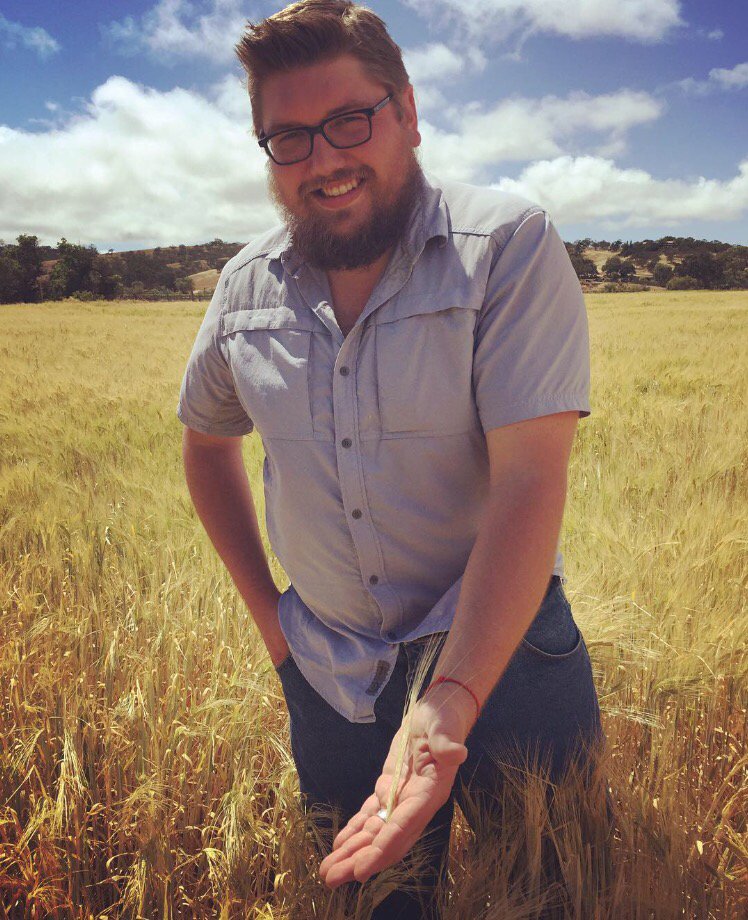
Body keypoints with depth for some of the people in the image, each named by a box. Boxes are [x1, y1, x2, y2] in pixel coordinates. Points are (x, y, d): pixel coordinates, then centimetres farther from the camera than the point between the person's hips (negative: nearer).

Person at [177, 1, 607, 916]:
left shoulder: (509, 245, -14)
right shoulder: (248, 285, 0)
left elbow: (530, 483, -22)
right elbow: (205, 439, 15)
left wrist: (449, 704, -31)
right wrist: (263, 607, 8)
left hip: (506, 659, -3)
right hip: (326, 680, 4)